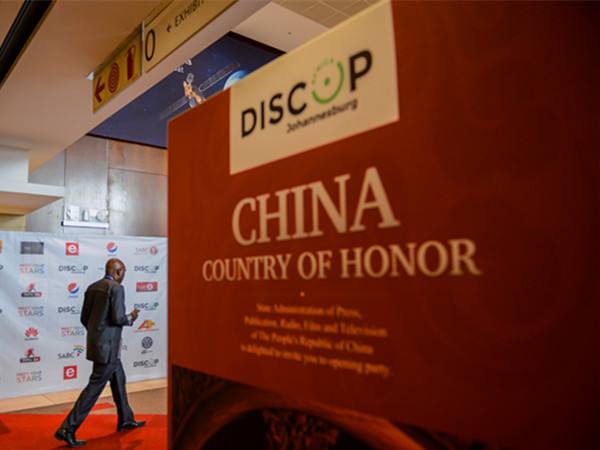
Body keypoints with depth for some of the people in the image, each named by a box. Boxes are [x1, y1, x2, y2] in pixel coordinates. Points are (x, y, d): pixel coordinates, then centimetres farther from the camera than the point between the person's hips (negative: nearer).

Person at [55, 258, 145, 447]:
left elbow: (84, 318, 11)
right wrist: (131, 318, -1)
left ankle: (126, 420, 31)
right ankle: (67, 428, 2)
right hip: (107, 346, -9)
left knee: (118, 379, 20)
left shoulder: (92, 287, 9)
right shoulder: (116, 288, -16)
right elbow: (117, 318, -21)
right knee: (95, 386, -1)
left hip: (95, 342, 9)